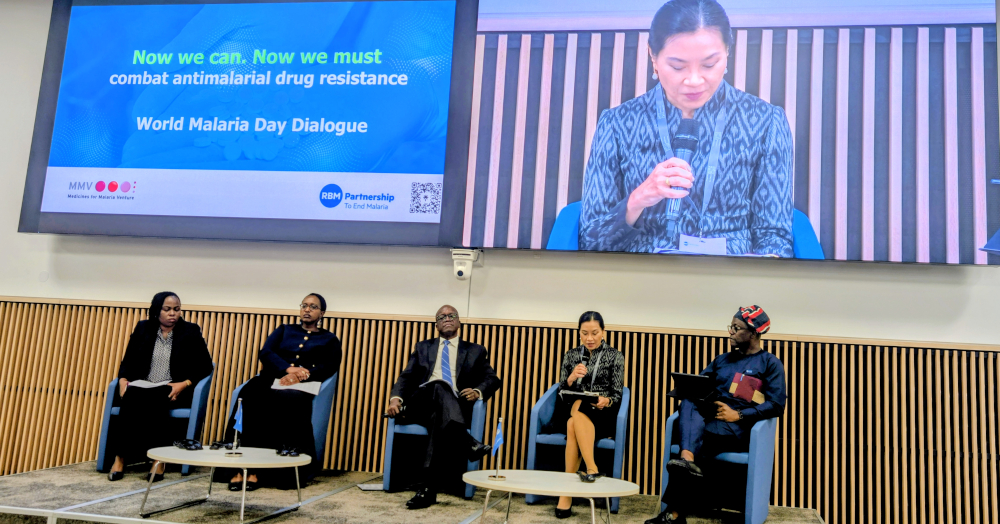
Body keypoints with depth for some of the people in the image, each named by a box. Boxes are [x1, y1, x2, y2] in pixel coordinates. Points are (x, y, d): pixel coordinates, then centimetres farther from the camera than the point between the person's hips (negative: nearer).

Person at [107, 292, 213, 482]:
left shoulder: (191, 332, 5)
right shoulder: (143, 328, 12)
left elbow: (205, 366, 1)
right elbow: (128, 361, 13)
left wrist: (184, 384, -14)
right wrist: (123, 380, -8)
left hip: (172, 392, -2)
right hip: (141, 388, 2)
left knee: (152, 401, -34)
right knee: (131, 399, -32)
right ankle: (120, 457, -29)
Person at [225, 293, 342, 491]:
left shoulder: (330, 340, 21)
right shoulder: (284, 330, 27)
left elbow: (330, 367, 3)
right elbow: (265, 353, 10)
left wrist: (301, 375, -14)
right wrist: (288, 368, -9)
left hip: (302, 387, -2)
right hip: (271, 379, 2)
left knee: (289, 400, -38)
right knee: (249, 397, -33)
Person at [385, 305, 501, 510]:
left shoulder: (475, 351, 24)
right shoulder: (423, 347, 28)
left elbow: (492, 378, 14)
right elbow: (407, 377, 16)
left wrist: (478, 391, -10)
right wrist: (396, 398, -6)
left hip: (456, 407, -1)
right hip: (421, 404, 1)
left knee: (438, 418, -38)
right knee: (439, 385, -35)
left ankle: (427, 490, -41)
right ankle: (468, 444, -50)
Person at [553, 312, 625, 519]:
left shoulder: (615, 356, 7)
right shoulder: (571, 355, 13)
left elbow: (617, 394, 2)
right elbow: (561, 392, 8)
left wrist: (606, 401, -22)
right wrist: (571, 379, -14)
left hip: (601, 416, -2)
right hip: (571, 410, 2)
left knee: (574, 425, -36)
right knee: (579, 405, -36)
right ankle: (591, 468, -42)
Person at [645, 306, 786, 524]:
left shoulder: (770, 364, 8)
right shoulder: (722, 360, 26)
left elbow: (776, 405, -4)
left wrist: (738, 415, -16)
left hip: (742, 429, -5)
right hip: (709, 418, 5)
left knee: (701, 436, -34)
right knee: (688, 403, -28)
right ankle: (687, 459, -51)